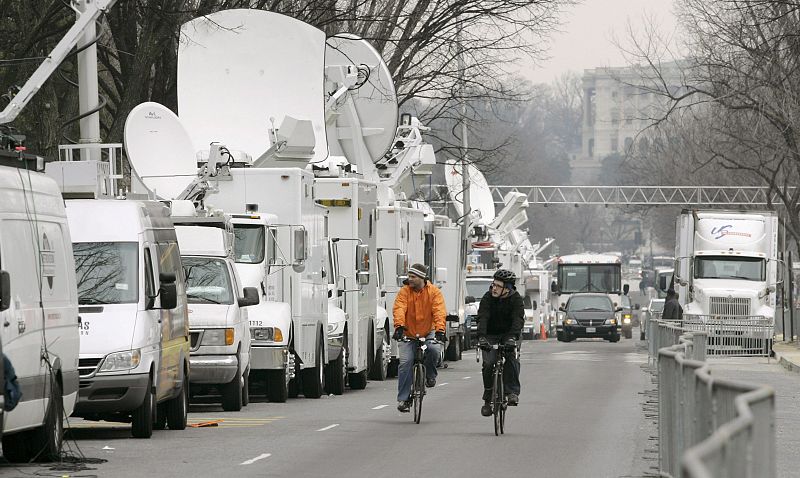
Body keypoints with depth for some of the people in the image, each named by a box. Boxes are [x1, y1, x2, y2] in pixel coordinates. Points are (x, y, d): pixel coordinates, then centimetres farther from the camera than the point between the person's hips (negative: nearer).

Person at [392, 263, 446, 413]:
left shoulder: (434, 292, -9)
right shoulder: (404, 292, -7)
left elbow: (439, 312, -21)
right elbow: (399, 309, -22)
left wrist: (440, 330, -37)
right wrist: (399, 326, -41)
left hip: (428, 332, 0)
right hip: (408, 333, 0)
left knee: (434, 349, -30)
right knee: (405, 362, -12)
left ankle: (430, 375, 0)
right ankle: (403, 399, -4)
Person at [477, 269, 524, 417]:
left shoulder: (516, 299, -13)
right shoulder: (488, 298, -12)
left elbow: (518, 319, -26)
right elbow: (482, 318, -24)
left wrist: (512, 337, -44)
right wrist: (481, 336, -41)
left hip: (508, 335, -1)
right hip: (491, 335, 1)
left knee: (511, 359, -27)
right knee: (488, 363, -15)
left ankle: (512, 392, -21)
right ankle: (487, 400, -1)